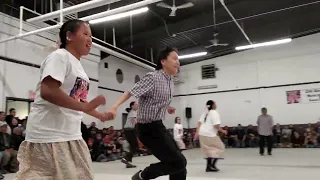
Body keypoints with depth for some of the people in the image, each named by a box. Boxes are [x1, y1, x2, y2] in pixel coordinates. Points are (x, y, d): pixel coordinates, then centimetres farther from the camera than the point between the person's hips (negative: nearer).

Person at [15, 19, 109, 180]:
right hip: (49, 137, -9)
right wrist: (86, 106, -26)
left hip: (71, 136, 10)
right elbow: (47, 92, -26)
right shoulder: (59, 56, -11)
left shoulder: (78, 66, 15)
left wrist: (99, 115, 30)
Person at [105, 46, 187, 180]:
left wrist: (166, 107, 11)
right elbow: (131, 92, -24)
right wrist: (114, 107, -37)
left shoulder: (170, 81, 9)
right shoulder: (152, 77, -16)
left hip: (158, 125, 9)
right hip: (148, 128, -9)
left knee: (179, 162, 13)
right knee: (178, 162, -8)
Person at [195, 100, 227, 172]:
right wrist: (223, 131, -1)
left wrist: (197, 132, 11)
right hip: (210, 134, -8)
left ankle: (208, 167, 19)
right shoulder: (214, 113, -8)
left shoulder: (205, 112, 16)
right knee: (220, 148, 7)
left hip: (202, 134, 8)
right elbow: (216, 126, -16)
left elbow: (199, 122, 11)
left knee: (209, 150, 18)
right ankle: (212, 165, 2)